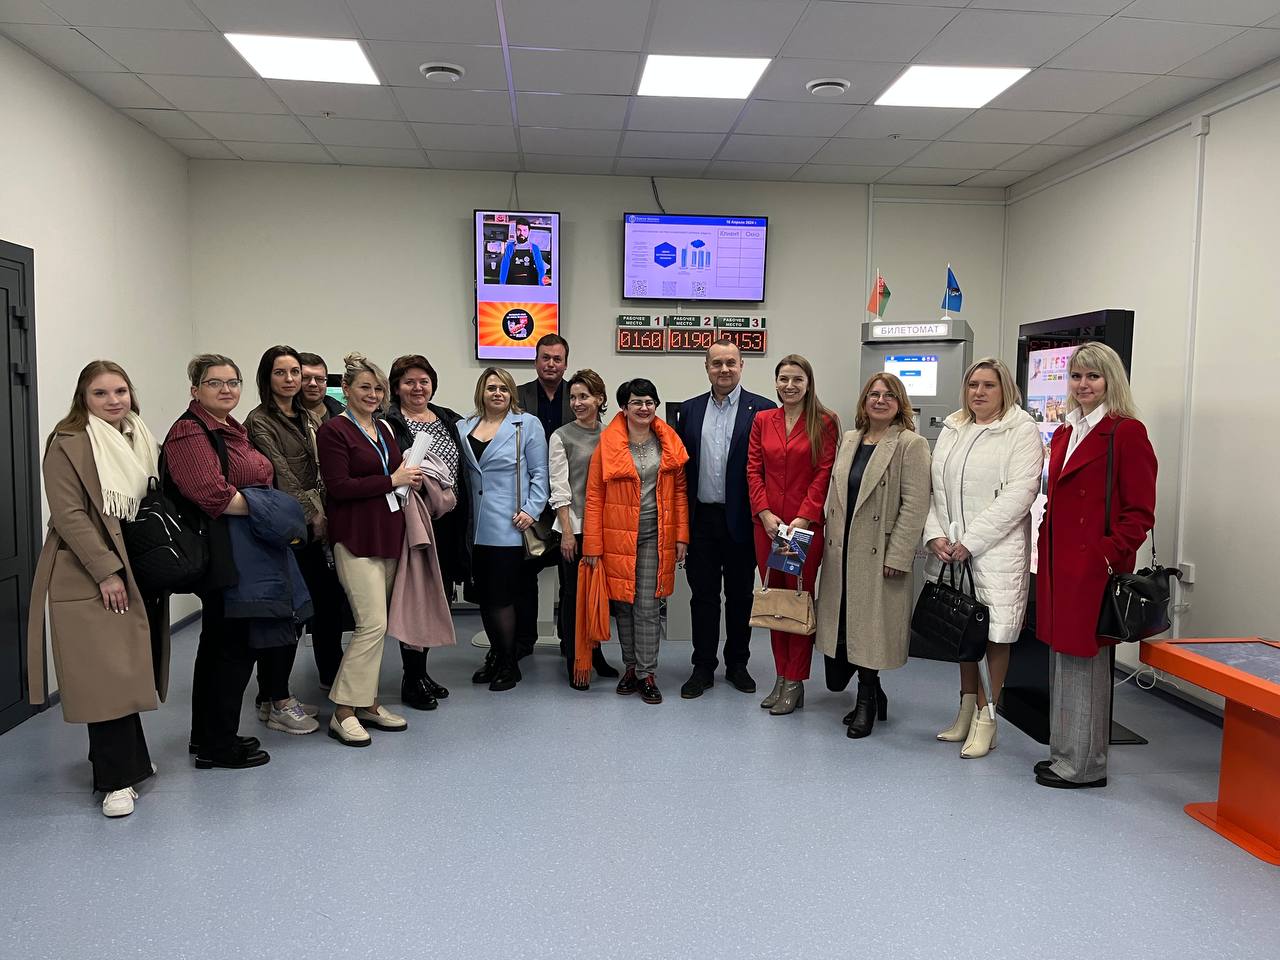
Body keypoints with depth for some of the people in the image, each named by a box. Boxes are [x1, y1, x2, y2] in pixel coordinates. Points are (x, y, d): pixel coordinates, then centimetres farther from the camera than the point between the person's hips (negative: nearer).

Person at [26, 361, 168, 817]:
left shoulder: (140, 439, 12)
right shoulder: (68, 443, -9)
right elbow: (69, 515, -15)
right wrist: (106, 572, -18)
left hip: (139, 574, 7)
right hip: (91, 579, -6)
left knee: (133, 672, 12)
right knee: (108, 678, -4)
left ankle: (127, 758, 27)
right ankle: (116, 779, 5)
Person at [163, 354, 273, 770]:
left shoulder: (232, 429, 17)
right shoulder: (189, 432, -13)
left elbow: (258, 481, 28)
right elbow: (212, 495, -24)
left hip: (243, 554, 10)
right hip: (222, 554, -10)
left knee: (218, 644, 17)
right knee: (235, 646, -3)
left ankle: (207, 736, 30)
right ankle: (217, 746, 10)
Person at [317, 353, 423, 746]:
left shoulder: (385, 428, 15)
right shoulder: (333, 430, -7)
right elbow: (338, 486, -15)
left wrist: (409, 474, 4)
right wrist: (392, 480, -13)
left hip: (388, 532, 8)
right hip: (356, 536, -7)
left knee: (376, 623, 12)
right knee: (372, 622, -11)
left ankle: (368, 702, 22)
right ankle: (343, 712, 0)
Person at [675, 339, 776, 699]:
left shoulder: (763, 409, -3)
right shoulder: (690, 409, 7)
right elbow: (682, 466, 8)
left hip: (741, 520, -2)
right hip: (701, 518, 2)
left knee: (740, 595, 11)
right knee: (703, 594, 9)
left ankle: (737, 664, 26)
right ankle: (703, 667, 20)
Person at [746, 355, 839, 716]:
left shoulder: (824, 423, -1)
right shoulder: (762, 420, 9)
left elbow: (824, 474, -6)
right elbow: (753, 470, 6)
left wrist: (804, 517, -14)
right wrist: (764, 513, -6)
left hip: (805, 523, -3)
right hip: (767, 522, 4)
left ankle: (795, 682, 10)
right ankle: (781, 676, 19)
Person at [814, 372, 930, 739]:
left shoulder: (910, 445, -7)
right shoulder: (849, 440, 13)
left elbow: (915, 505, -12)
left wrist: (897, 556, -16)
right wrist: (829, 539, 12)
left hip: (878, 555, -6)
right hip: (841, 553, 6)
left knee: (870, 625, 1)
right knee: (840, 624, 7)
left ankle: (867, 700, 20)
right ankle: (870, 691, 30)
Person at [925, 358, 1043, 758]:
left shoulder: (1022, 431, -3)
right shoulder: (952, 429, 14)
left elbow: (1018, 495, -13)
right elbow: (934, 487, 11)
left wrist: (970, 541, -15)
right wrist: (936, 535, -4)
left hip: (996, 550, -5)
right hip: (951, 550, 5)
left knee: (995, 633, 1)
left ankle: (986, 718, 11)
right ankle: (967, 709, 25)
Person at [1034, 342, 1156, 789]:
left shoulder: (1127, 432, -8)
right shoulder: (1064, 434, 16)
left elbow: (1140, 511, -12)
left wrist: (1110, 554, -19)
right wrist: (1046, 549, 13)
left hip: (1095, 568, -8)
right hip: (1059, 563, 8)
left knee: (1084, 660, 0)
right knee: (1061, 658, 14)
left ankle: (1083, 765, 12)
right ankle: (1065, 752, 27)